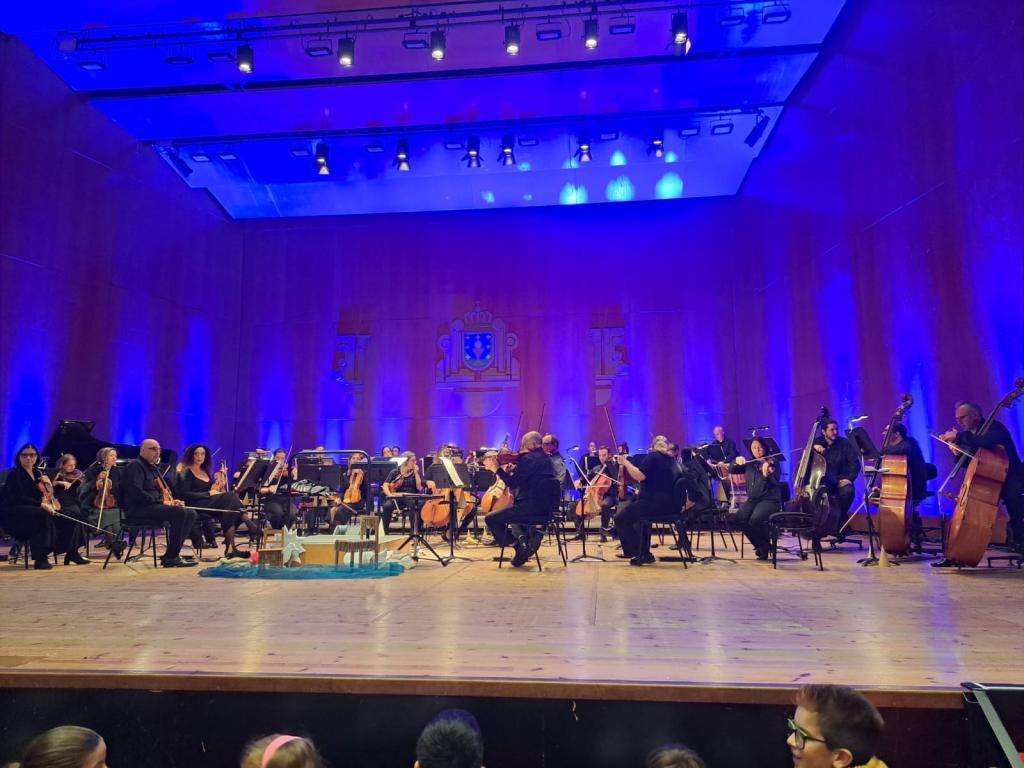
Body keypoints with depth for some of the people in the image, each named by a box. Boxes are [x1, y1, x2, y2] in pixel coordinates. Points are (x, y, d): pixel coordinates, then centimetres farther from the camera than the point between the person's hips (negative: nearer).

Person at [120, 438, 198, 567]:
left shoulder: (153, 468, 24)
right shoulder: (135, 465, -7)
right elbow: (136, 492, -21)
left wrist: (171, 501, 7)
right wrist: (161, 501, -18)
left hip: (154, 506, 10)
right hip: (138, 509, -10)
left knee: (191, 513, -6)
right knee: (180, 513, -28)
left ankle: (173, 553, -9)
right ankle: (170, 558, -21)